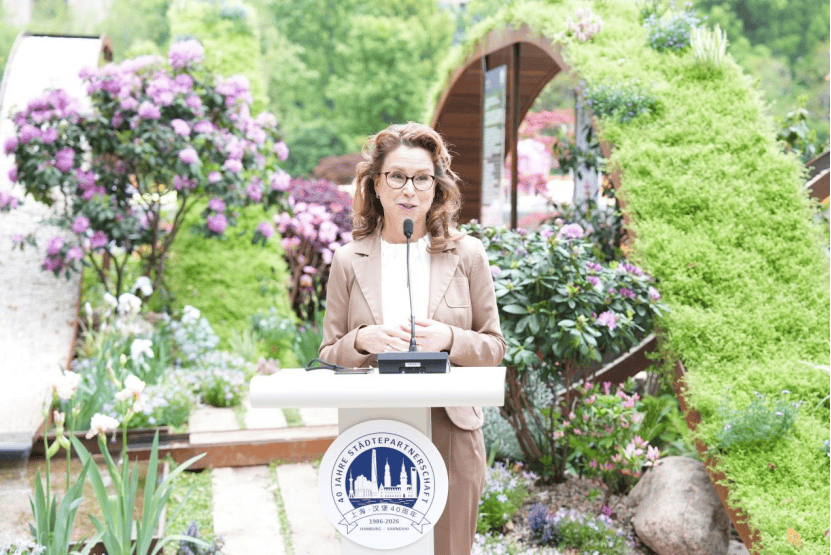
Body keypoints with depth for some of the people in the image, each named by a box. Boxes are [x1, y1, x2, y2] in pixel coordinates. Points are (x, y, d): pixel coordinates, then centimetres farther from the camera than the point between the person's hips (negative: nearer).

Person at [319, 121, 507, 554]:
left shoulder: (467, 255, 5)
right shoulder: (348, 262, 5)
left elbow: (494, 347, 7)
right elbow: (329, 356, 9)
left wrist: (449, 339, -13)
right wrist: (361, 341, -13)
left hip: (450, 437, 0)